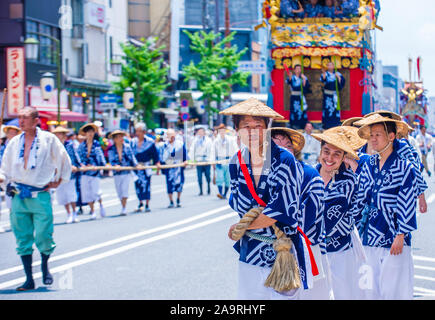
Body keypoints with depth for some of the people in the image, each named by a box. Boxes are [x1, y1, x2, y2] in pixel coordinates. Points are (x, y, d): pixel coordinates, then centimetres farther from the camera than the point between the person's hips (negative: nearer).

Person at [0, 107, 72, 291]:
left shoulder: (48, 139, 0)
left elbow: (64, 161, 12)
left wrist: (58, 181, 10)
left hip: (40, 195, -3)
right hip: (18, 196, 3)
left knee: (43, 237, -6)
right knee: (23, 239, 2)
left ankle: (45, 267, 23)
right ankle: (29, 279, 10)